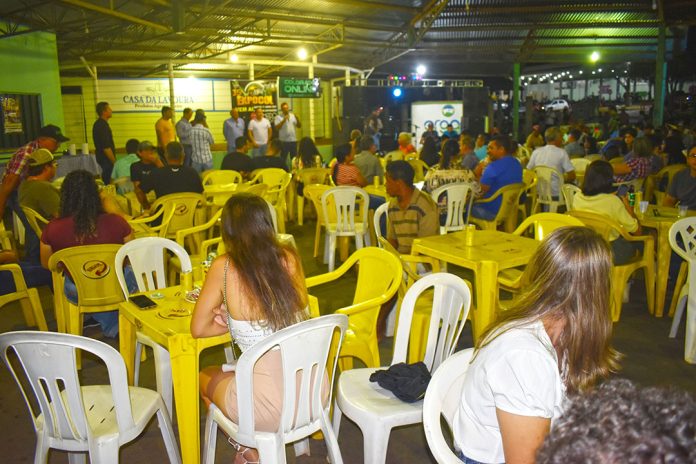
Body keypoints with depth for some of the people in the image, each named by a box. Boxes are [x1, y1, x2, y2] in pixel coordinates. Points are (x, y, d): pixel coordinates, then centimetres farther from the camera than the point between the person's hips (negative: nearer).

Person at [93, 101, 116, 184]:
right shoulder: (102, 126, -20)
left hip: (102, 158, 10)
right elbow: (106, 148, -24)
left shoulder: (98, 124, 11)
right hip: (106, 159, -10)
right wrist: (114, 162, -19)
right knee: (109, 182, -7)